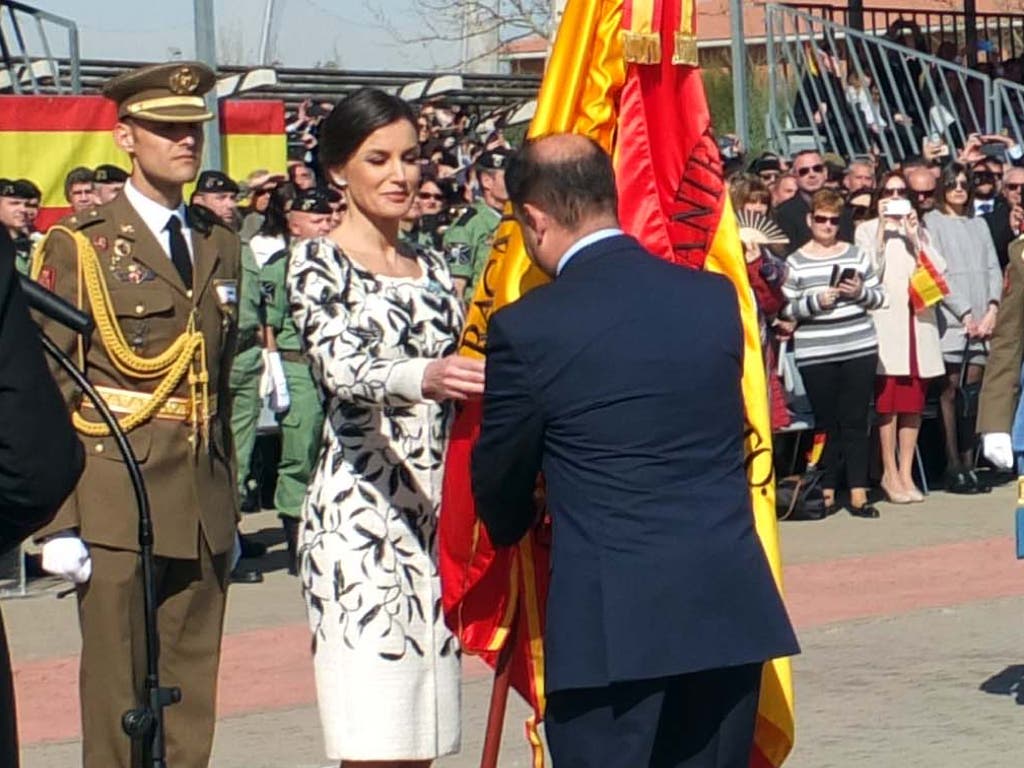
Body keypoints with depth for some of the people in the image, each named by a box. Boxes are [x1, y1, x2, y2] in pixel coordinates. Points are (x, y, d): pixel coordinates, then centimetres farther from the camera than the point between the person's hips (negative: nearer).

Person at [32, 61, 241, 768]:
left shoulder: (220, 248, 15)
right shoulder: (81, 246, -2)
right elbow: (49, 392, -6)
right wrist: (58, 524, -11)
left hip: (203, 513, 5)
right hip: (118, 510, -5)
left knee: (192, 705, 6)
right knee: (119, 706, -2)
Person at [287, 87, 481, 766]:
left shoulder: (432, 269, 17)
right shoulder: (317, 264, -4)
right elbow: (342, 370, -22)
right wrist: (422, 378, -40)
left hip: (434, 511, 7)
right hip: (359, 513, -7)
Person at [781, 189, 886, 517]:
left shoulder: (856, 255, 9)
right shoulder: (795, 262, 2)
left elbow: (879, 295, 11)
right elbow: (785, 308, -3)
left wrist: (860, 292, -9)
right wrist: (816, 301, -16)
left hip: (859, 349, 2)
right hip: (815, 355, -2)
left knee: (856, 422, 2)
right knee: (826, 423, 3)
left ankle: (858, 493, 4)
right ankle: (826, 491, 11)